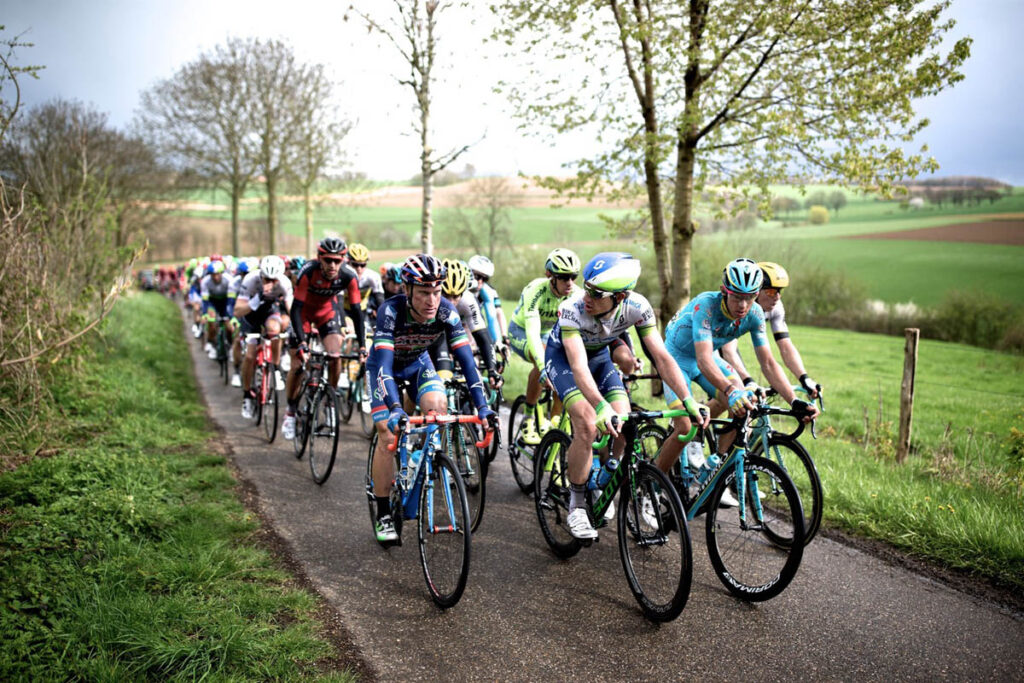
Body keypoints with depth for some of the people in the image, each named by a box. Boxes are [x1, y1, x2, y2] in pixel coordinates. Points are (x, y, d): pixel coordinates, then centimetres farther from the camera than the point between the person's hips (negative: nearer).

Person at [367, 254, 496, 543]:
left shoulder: (446, 312, -29)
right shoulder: (391, 311, -37)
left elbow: (466, 359, -31)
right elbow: (384, 363, -44)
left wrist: (482, 406, -40)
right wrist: (395, 409, -58)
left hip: (418, 362, 3)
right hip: (385, 364, -3)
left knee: (438, 408, -26)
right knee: (387, 435, -12)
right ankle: (383, 514, 0)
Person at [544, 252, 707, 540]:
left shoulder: (638, 307, -27)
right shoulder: (573, 308, -37)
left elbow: (662, 357, -26)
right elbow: (578, 366, -46)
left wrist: (688, 400, -38)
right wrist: (601, 407, -61)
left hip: (599, 355, 4)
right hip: (563, 355, -4)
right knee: (588, 425, -24)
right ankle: (576, 505, -7)